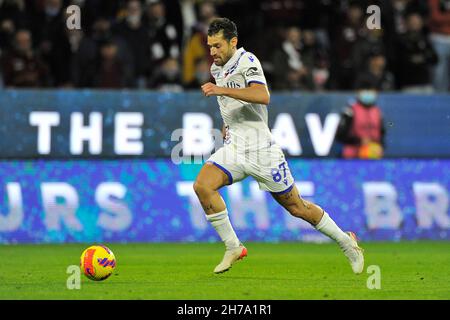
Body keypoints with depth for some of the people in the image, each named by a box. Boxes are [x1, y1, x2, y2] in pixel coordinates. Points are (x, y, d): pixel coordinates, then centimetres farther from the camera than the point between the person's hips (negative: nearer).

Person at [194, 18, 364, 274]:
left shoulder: (246, 60, -12)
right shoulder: (217, 68, 13)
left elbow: (263, 97, -30)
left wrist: (223, 90, -34)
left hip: (261, 148, -7)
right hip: (234, 147, 7)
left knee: (296, 207, 1)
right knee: (202, 185, -19)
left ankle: (347, 242, 21)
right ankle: (233, 248, -9)